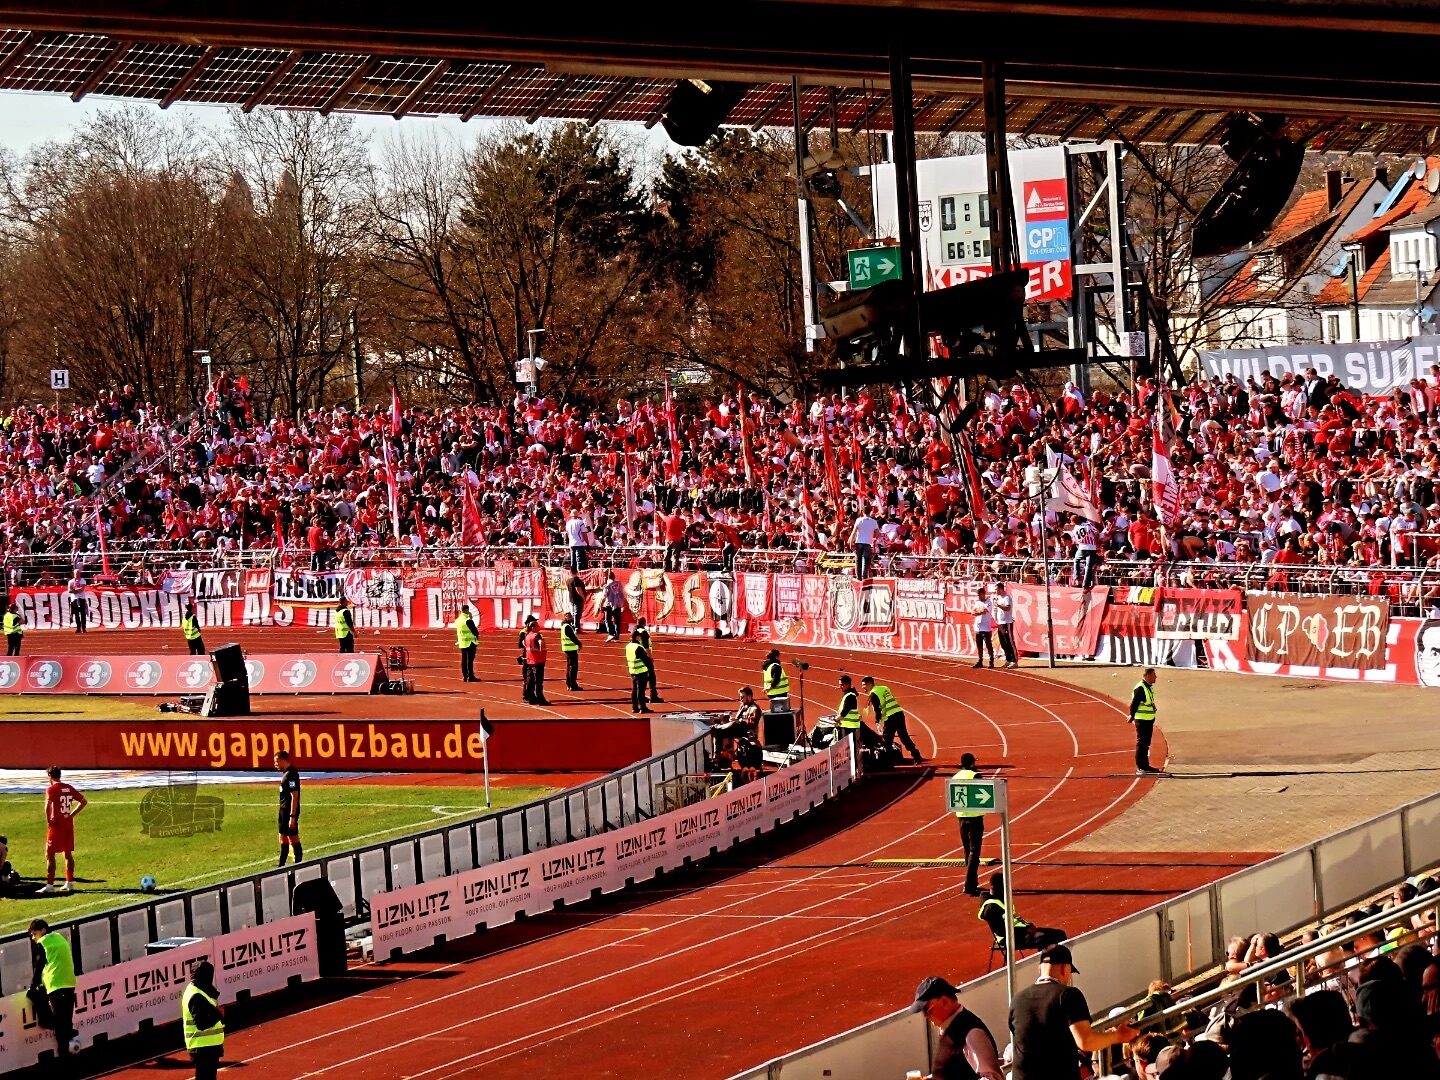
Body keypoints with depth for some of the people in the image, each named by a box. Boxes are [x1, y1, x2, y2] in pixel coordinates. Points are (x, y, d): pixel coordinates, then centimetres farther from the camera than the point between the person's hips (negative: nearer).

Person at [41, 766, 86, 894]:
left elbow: (48, 806, -26)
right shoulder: (69, 788, 8)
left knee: (50, 854, -2)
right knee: (68, 853, 15)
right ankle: (69, 883, 19)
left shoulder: (51, 789, -11)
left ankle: (50, 885, -7)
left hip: (56, 825, -6)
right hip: (69, 824, 6)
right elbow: (83, 802, 14)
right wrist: (72, 814, 13)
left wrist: (48, 821, -13)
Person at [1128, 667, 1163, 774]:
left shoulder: (1150, 687, 12)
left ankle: (1145, 765, 22)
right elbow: (1134, 703, -18)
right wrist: (1132, 716, -18)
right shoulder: (1140, 688, -17)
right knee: (1141, 743, -5)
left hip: (1149, 720, 9)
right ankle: (1140, 766, -2)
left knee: (1146, 744, 15)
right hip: (1142, 720, -9)